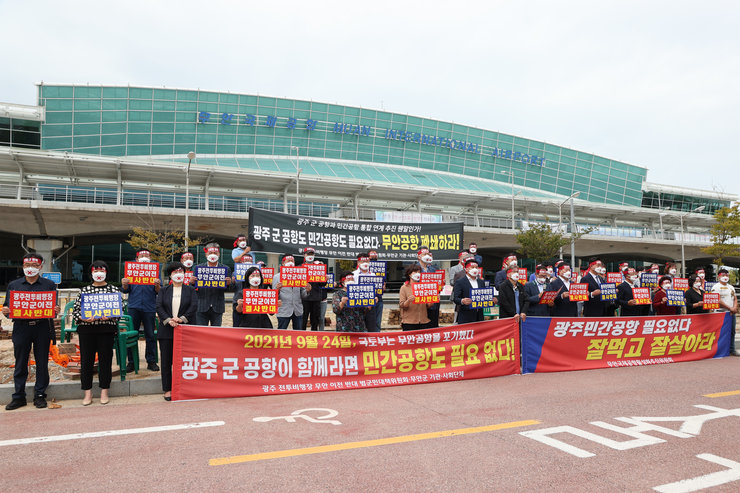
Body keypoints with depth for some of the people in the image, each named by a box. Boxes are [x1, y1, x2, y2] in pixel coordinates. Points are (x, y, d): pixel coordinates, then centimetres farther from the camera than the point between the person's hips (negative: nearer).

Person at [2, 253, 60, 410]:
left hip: (42, 328, -1)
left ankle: (40, 395, 14)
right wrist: (5, 311, -10)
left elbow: (54, 306, 7)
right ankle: (19, 396, 17)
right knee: (20, 364, 7)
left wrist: (56, 310, -14)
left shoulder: (49, 284, 8)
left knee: (42, 363, 4)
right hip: (21, 328, 1)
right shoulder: (13, 285, 12)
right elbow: (7, 307, 12)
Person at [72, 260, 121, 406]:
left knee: (105, 359, 3)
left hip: (106, 329, -1)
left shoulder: (113, 289, 6)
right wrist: (83, 318, -12)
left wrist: (109, 316, -15)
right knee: (86, 360, 4)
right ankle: (87, 393, 15)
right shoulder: (85, 290, 9)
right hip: (86, 330, 1)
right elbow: (75, 310, 7)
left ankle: (104, 392, 14)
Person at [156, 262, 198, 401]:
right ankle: (167, 389, 11)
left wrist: (182, 318, -15)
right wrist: (168, 320, -15)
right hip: (166, 330, 1)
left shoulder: (191, 290, 9)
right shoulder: (163, 290, 12)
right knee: (166, 361, 3)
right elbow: (159, 307, 0)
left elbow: (194, 306, -4)